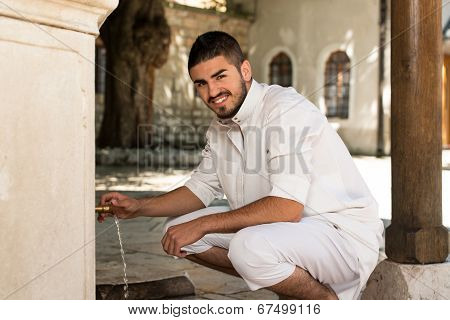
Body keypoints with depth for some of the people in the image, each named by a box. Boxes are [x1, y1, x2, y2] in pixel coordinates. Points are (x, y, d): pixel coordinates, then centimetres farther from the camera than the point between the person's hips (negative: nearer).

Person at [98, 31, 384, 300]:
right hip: (291, 229, 9)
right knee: (178, 230, 4)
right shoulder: (220, 128, 7)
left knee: (249, 246, -37)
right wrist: (138, 207, 2)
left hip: (344, 234, -8)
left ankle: (331, 302, -7)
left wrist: (203, 224, -22)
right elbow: (201, 189, 17)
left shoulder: (286, 109, -21)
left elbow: (287, 207, -29)